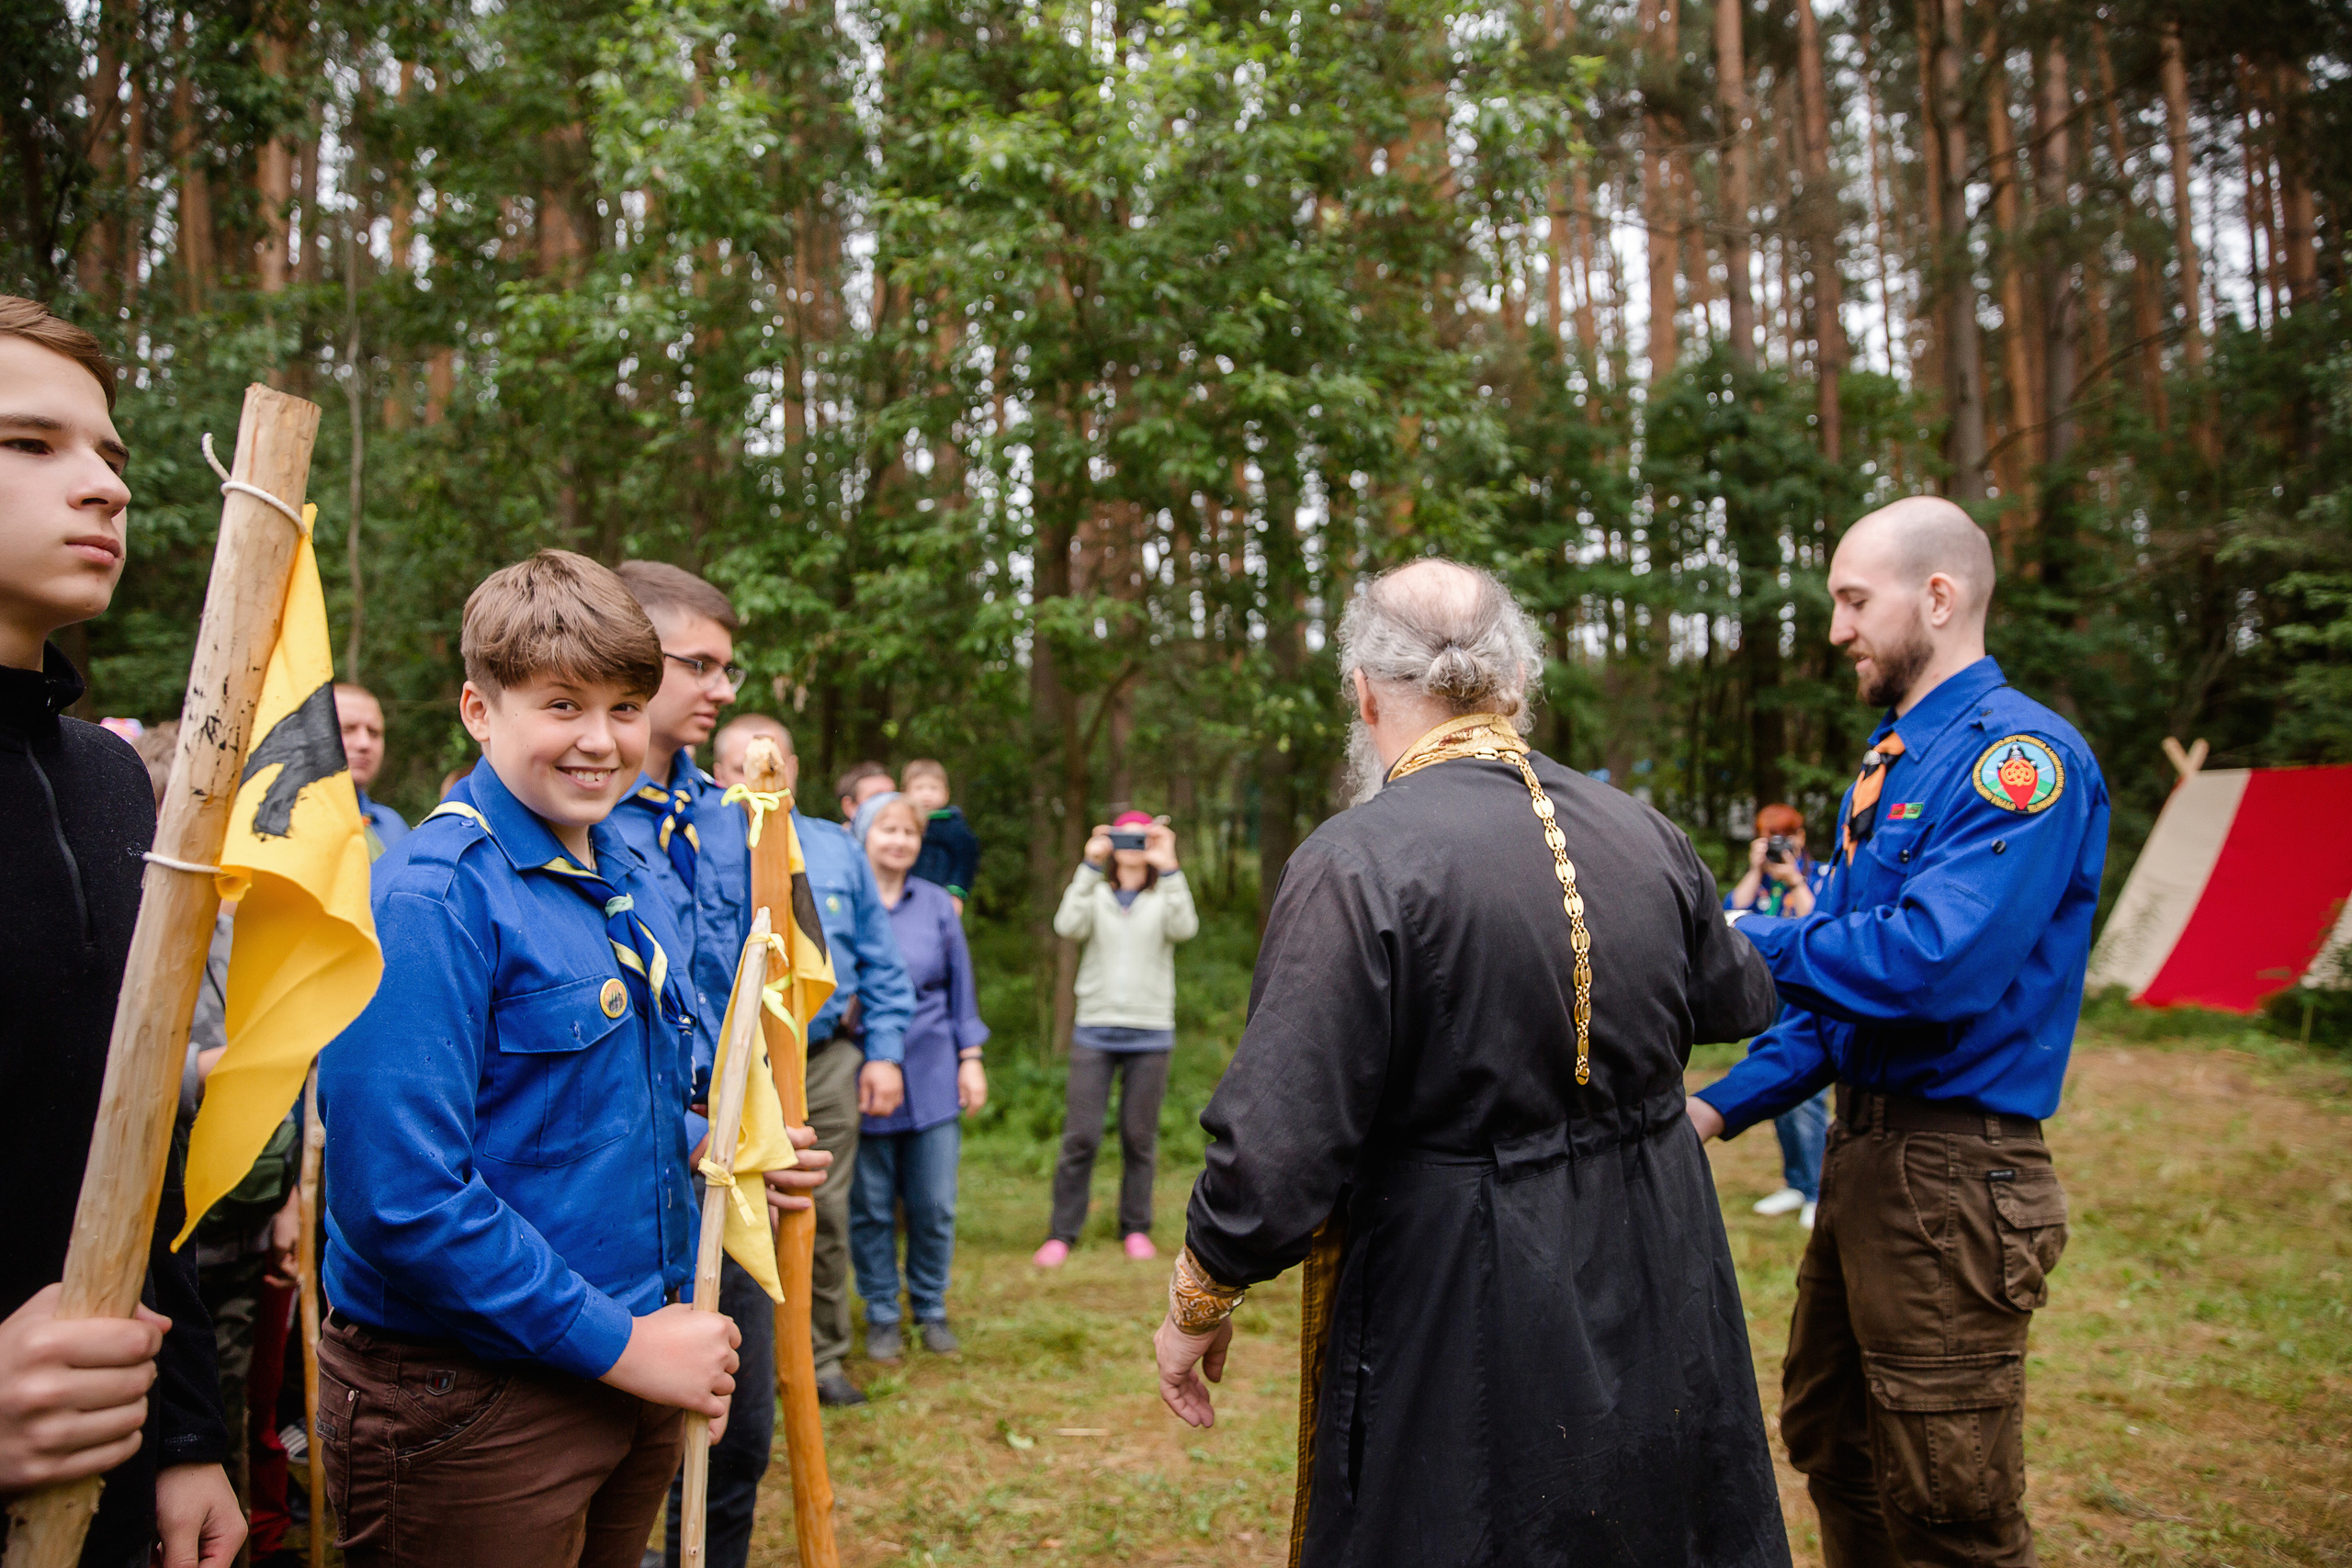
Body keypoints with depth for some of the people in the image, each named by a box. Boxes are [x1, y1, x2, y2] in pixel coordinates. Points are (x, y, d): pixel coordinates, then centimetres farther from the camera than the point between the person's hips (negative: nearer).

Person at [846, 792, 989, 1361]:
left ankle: (931, 1309, 23)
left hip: (932, 1077, 2)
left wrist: (971, 1059, 8)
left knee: (935, 1205, 4)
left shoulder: (937, 905, 7)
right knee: (871, 1206, 5)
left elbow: (961, 988, 12)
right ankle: (881, 1316, 22)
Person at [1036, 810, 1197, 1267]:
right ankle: (1062, 1233, 6)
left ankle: (1136, 1228, 20)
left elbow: (1185, 929, -14)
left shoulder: (1164, 897, 8)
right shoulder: (1096, 893, 8)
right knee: (1080, 1136, -3)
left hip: (1150, 1034, 0)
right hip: (1095, 1029, 0)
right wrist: (1090, 865, -18)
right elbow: (1067, 926, -13)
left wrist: (1169, 869, -21)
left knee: (1140, 1137, 6)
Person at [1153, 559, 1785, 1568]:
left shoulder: (1353, 868, -23)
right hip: (1659, 1310, 6)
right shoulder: (1645, 837, -4)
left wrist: (1197, 1304, -7)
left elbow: (1279, 1154, -25)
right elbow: (1739, 1003, 15)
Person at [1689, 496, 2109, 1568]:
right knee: (1829, 1447, 22)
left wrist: (1750, 942, -16)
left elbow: (1934, 965, -29)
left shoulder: (2019, 753, -16)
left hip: (1950, 1176, -9)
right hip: (1863, 1151, 9)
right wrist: (1725, 1105, 6)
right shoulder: (1891, 760, 13)